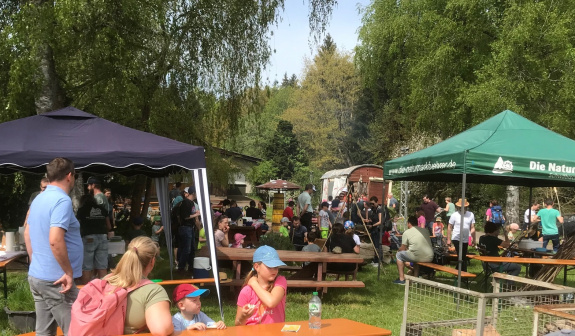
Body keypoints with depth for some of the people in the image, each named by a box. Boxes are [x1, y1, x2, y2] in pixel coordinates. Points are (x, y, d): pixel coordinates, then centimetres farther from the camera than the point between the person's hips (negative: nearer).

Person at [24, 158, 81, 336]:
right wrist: (69, 272, -20)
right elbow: (55, 240, -28)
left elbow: (27, 234, 21)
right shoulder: (62, 200, -18)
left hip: (35, 276, 9)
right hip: (55, 280, -9)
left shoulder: (38, 199, 11)